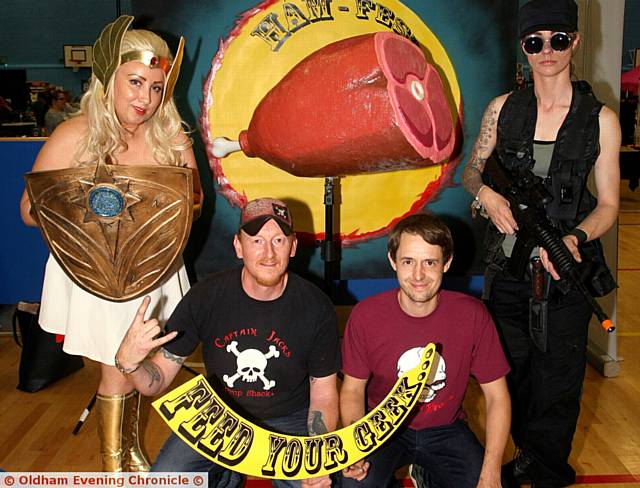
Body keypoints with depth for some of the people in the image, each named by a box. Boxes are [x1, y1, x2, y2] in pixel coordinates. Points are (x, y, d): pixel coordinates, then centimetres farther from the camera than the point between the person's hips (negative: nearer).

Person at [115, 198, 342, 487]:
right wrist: (128, 362, -32)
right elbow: (157, 381, -8)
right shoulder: (205, 297, -14)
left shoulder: (316, 309, -16)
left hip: (288, 421, 0)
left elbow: (323, 396, -5)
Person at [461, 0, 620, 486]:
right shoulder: (503, 109, 2)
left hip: (565, 271, -2)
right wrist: (485, 193, -10)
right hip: (507, 269, 3)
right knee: (512, 374, 16)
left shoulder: (600, 119, -4)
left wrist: (575, 239, -21)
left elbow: (607, 204, -2)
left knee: (557, 385, 8)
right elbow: (471, 170, 12)